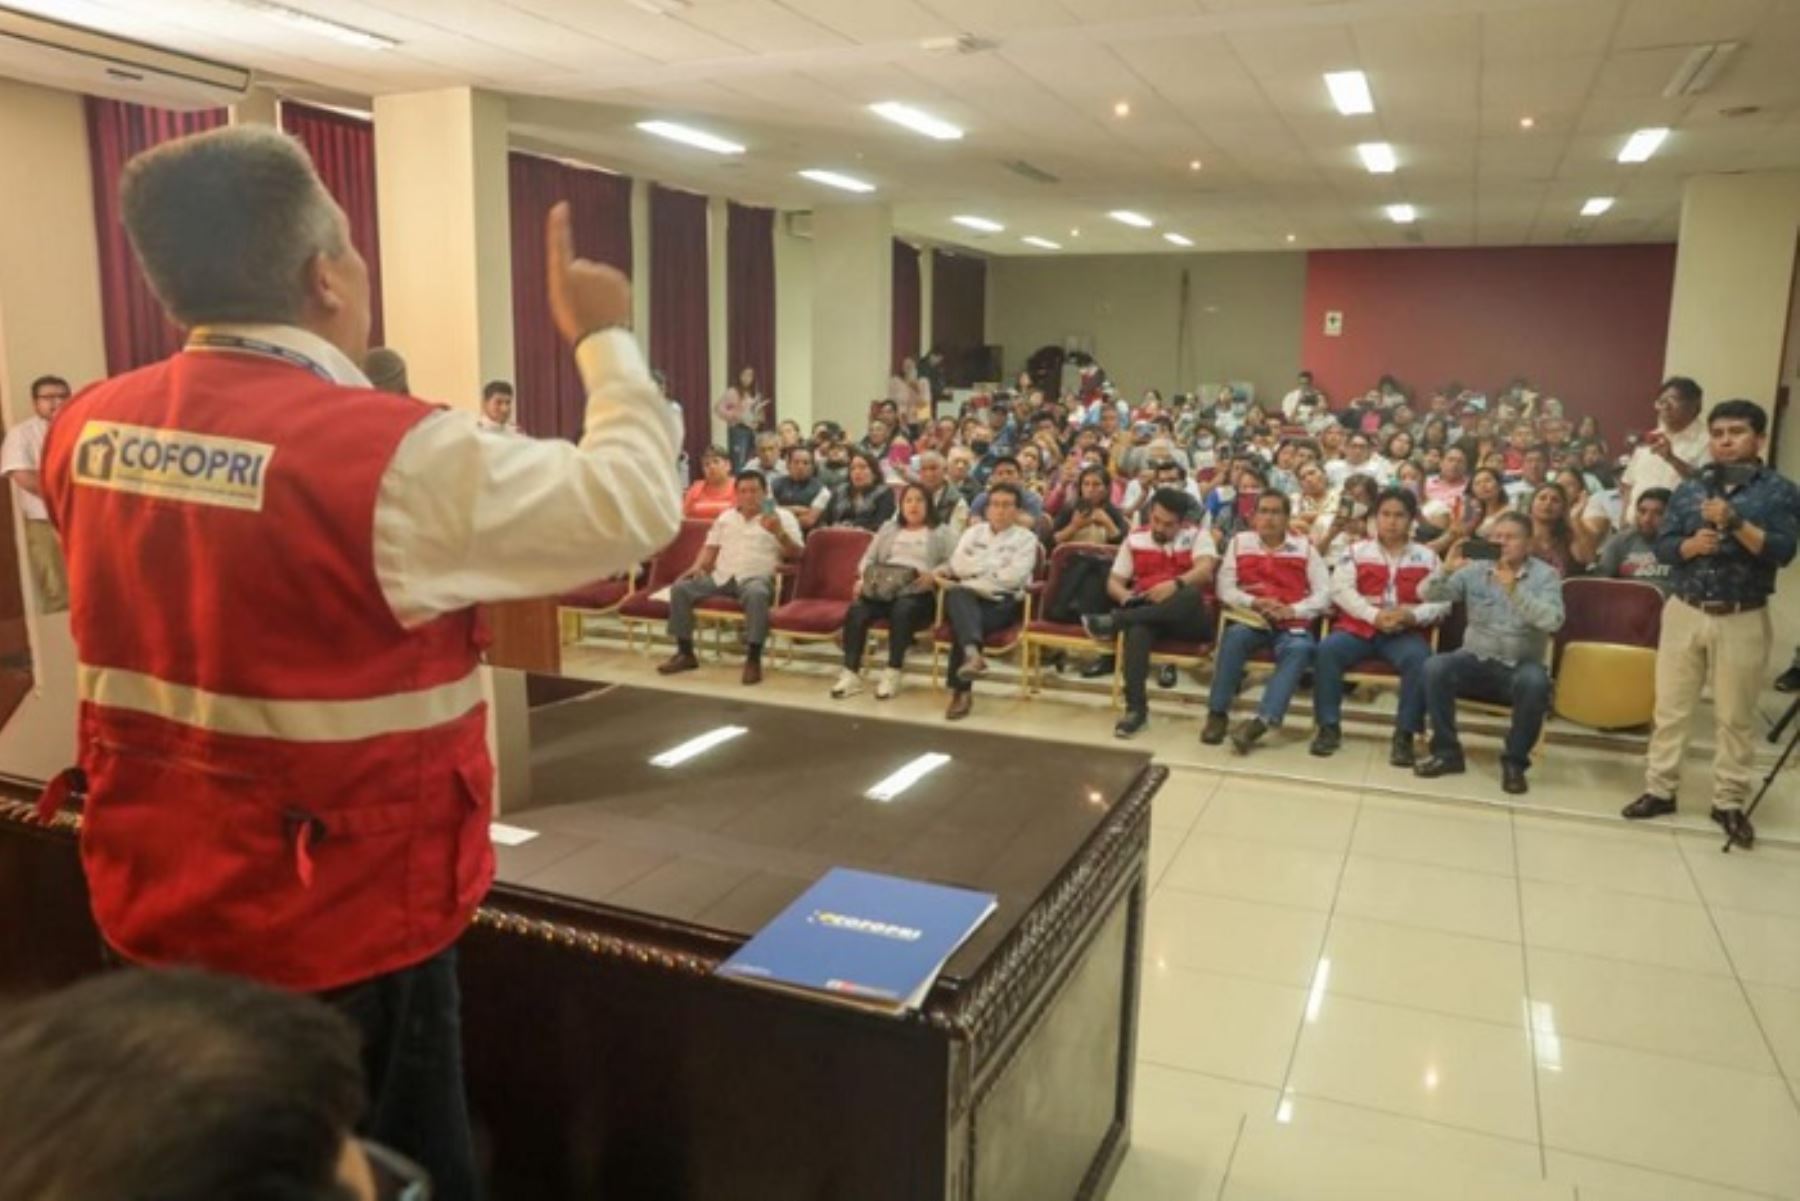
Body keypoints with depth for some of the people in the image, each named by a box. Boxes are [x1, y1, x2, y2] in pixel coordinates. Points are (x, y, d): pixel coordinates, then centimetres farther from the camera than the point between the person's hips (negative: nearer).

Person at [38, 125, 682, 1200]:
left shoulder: (89, 428, -2)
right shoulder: (392, 454, -25)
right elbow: (635, 507, -17)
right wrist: (607, 342, -2)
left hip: (157, 901, 7)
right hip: (342, 921, -7)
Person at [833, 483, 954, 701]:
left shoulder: (942, 532, 17)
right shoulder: (888, 529, 30)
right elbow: (869, 558, 20)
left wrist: (933, 575, -17)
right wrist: (863, 578, -1)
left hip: (918, 592, -3)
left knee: (902, 611, -38)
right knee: (856, 610, -28)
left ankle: (892, 673, -30)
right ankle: (851, 673, -29)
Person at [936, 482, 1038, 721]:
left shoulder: (1026, 538, 12)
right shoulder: (973, 532, 24)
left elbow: (1013, 577, -5)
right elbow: (957, 565, 7)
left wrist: (977, 567, 3)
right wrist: (995, 565, 3)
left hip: (1002, 601, -3)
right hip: (969, 597, 3)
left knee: (961, 623, -32)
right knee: (957, 594, -36)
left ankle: (960, 691, -30)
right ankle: (973, 654, -58)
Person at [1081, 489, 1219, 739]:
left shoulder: (1197, 536, 6)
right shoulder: (1134, 539, 13)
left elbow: (1205, 569, -14)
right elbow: (1113, 582, 12)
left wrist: (1175, 584, -35)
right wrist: (1126, 596, -13)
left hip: (1190, 620, -1)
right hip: (1147, 614, 1)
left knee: (1191, 594, -37)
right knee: (1137, 628, -36)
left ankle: (1113, 621, -35)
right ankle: (1136, 708, -39)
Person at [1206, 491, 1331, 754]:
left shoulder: (1304, 547, 11)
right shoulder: (1239, 542, 12)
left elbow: (1324, 593, 3)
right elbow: (1225, 588, 5)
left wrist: (1292, 610, -14)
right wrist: (1254, 603, -13)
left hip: (1293, 624, 0)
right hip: (1252, 620, 1)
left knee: (1300, 649, -34)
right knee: (1235, 635, -34)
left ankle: (1261, 722, -44)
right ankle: (1217, 713, -27)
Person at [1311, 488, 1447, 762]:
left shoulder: (1427, 557, 14)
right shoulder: (1357, 550, 13)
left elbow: (1442, 600, 3)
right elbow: (1340, 589, -1)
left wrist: (1412, 615, -17)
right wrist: (1374, 615, -16)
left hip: (1406, 632, 0)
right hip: (1359, 626, 0)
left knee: (1419, 660, -32)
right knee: (1327, 649, -28)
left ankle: (1405, 734, -21)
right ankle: (1329, 727, -19)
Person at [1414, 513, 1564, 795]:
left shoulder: (1546, 575, -3)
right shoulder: (1475, 570, 3)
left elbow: (1553, 621, -21)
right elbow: (1426, 594, -7)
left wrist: (1514, 590, -30)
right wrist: (1447, 568, -25)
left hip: (1521, 667, -2)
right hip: (1476, 662, 2)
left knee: (1535, 682, -35)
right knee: (1435, 666, -26)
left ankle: (1515, 761, -13)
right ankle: (1447, 752, -11)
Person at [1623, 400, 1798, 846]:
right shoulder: (1689, 489, 6)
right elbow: (1662, 546, 1)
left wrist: (1735, 521, -24)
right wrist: (1690, 545, -19)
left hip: (1742, 620, -2)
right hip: (1684, 612, 3)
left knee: (1735, 716, 7)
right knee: (1670, 707, 7)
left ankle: (1729, 802, 17)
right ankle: (1660, 789, 16)